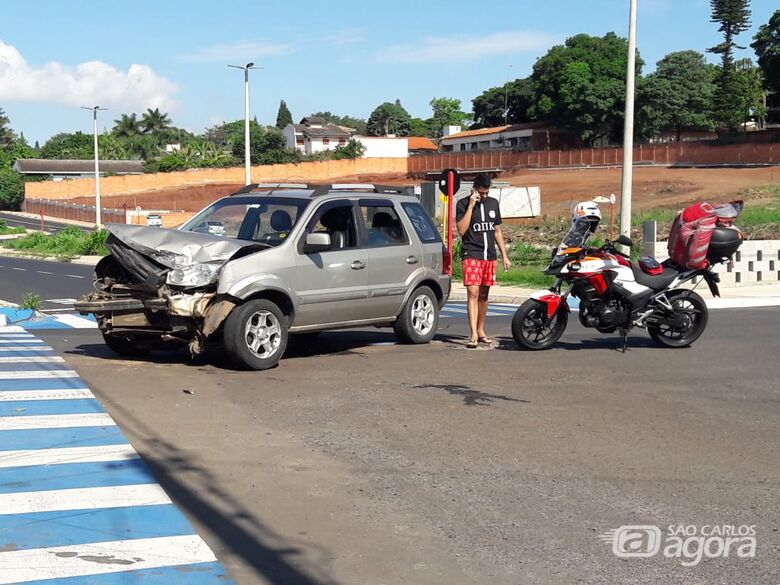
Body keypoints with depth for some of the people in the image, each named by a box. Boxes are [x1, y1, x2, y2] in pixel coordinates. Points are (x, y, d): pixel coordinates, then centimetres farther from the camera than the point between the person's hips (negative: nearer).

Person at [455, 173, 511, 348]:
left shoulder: (493, 203, 12)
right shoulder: (463, 204, -3)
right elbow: (461, 230, -15)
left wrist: (504, 255, 16)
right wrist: (471, 206, -17)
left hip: (489, 256, 5)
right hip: (471, 255, -5)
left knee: (484, 295, 11)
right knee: (473, 293, -15)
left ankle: (481, 331, 22)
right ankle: (473, 334, -20)